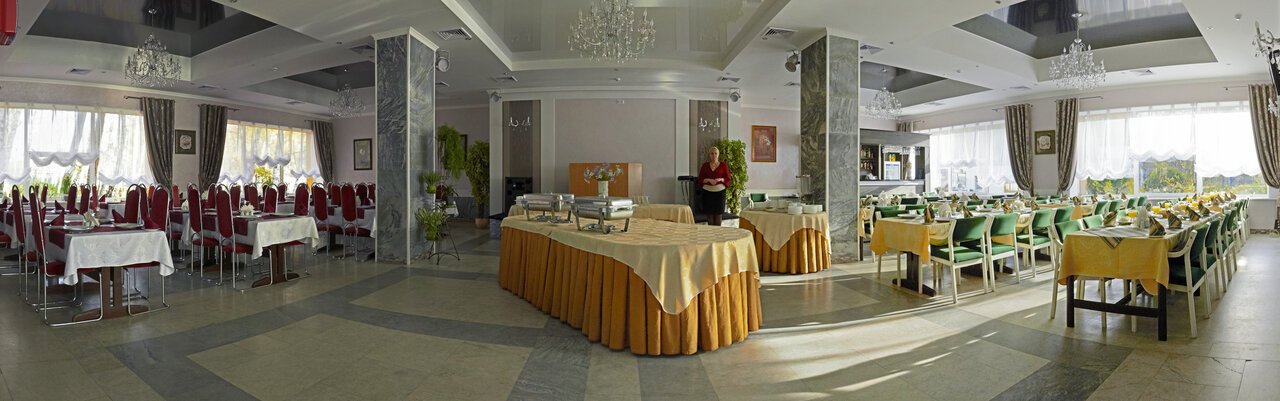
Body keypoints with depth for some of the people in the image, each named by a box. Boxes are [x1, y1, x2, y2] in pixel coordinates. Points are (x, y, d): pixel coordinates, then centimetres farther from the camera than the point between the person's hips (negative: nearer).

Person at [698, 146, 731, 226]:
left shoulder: (723, 166, 3)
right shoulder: (705, 166, 7)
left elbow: (728, 179, 5)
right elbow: (700, 179, 6)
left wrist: (720, 179, -14)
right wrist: (708, 180, -12)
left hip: (719, 191, -1)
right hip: (707, 192, 1)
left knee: (718, 213, -3)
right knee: (709, 213, 1)